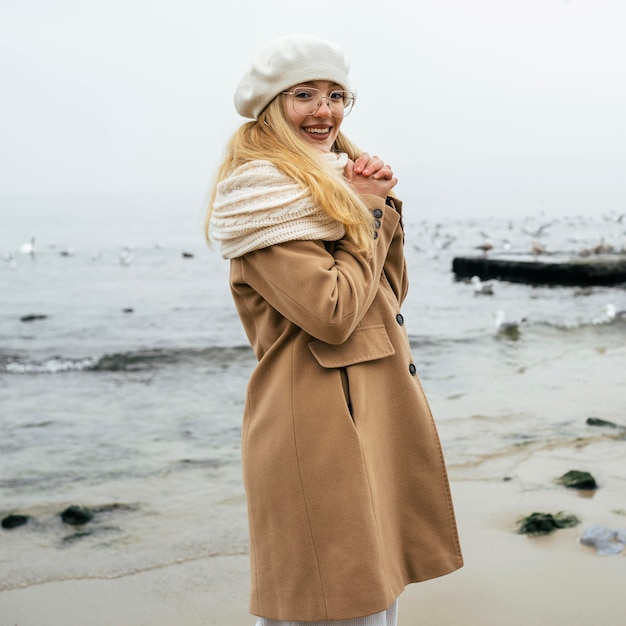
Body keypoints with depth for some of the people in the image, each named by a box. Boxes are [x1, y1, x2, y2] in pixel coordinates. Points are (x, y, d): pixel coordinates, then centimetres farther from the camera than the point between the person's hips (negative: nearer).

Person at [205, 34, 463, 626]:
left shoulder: (334, 179, 17)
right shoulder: (261, 189, -12)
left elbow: (390, 292, 15)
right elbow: (333, 311, -21)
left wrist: (381, 206, 2)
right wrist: (365, 209, -9)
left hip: (373, 407, 10)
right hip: (319, 419, -9)